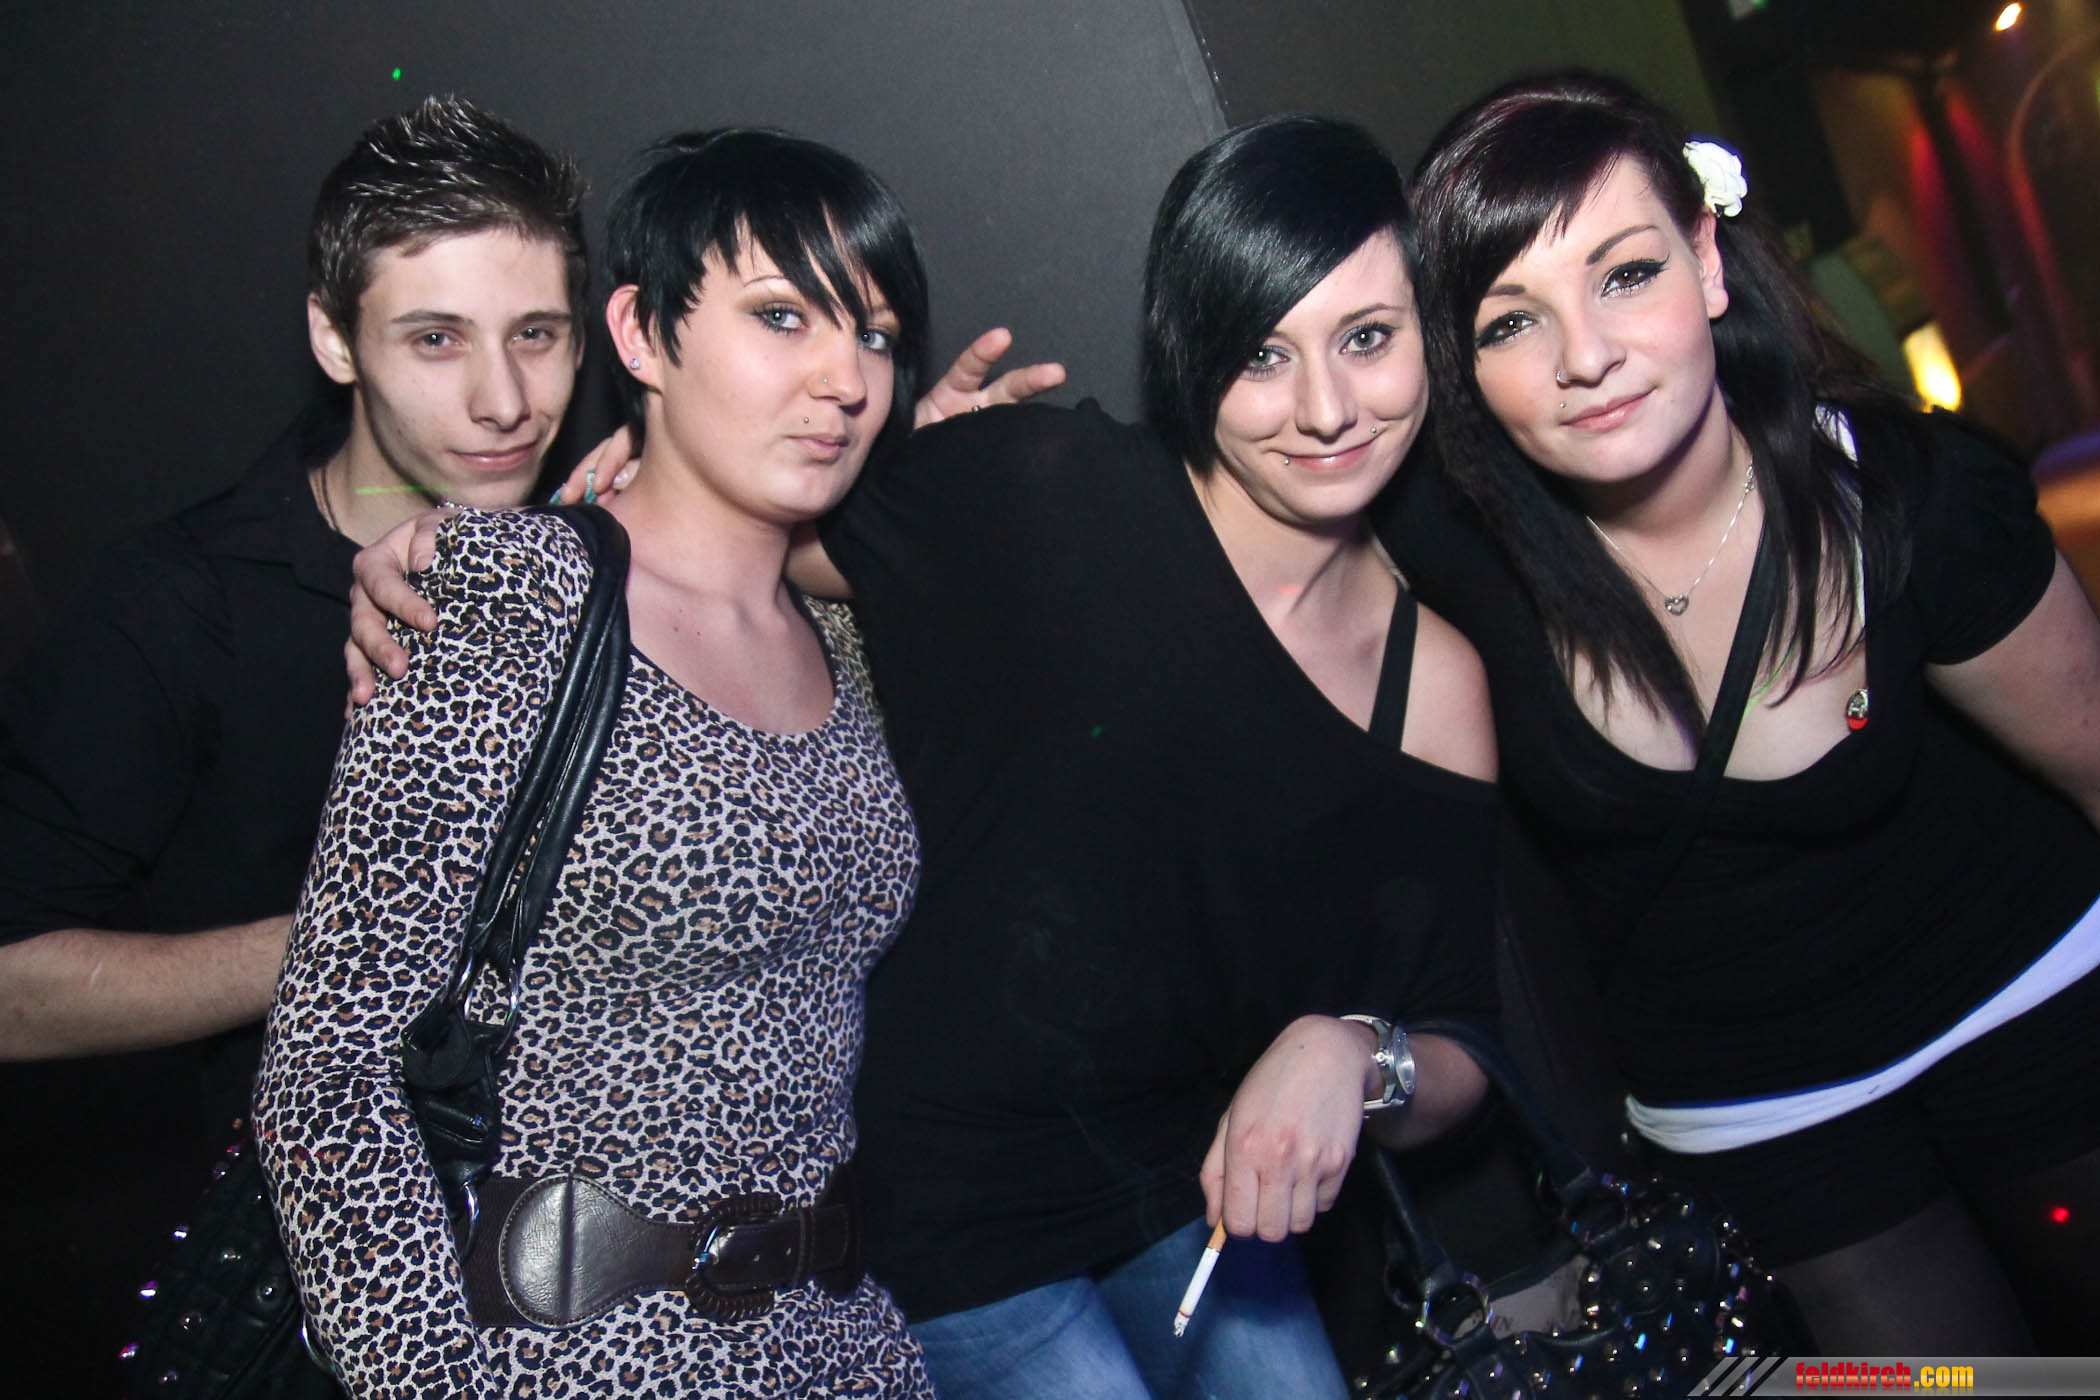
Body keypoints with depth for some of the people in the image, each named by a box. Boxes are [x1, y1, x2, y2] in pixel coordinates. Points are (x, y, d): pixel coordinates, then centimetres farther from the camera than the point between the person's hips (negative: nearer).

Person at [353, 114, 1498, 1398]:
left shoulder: (1435, 678, -6)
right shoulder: (1048, 493, -18)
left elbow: (1459, 1065, -1)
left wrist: (1354, 1054, -22)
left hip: (1191, 1188, 4)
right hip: (953, 1211, -4)